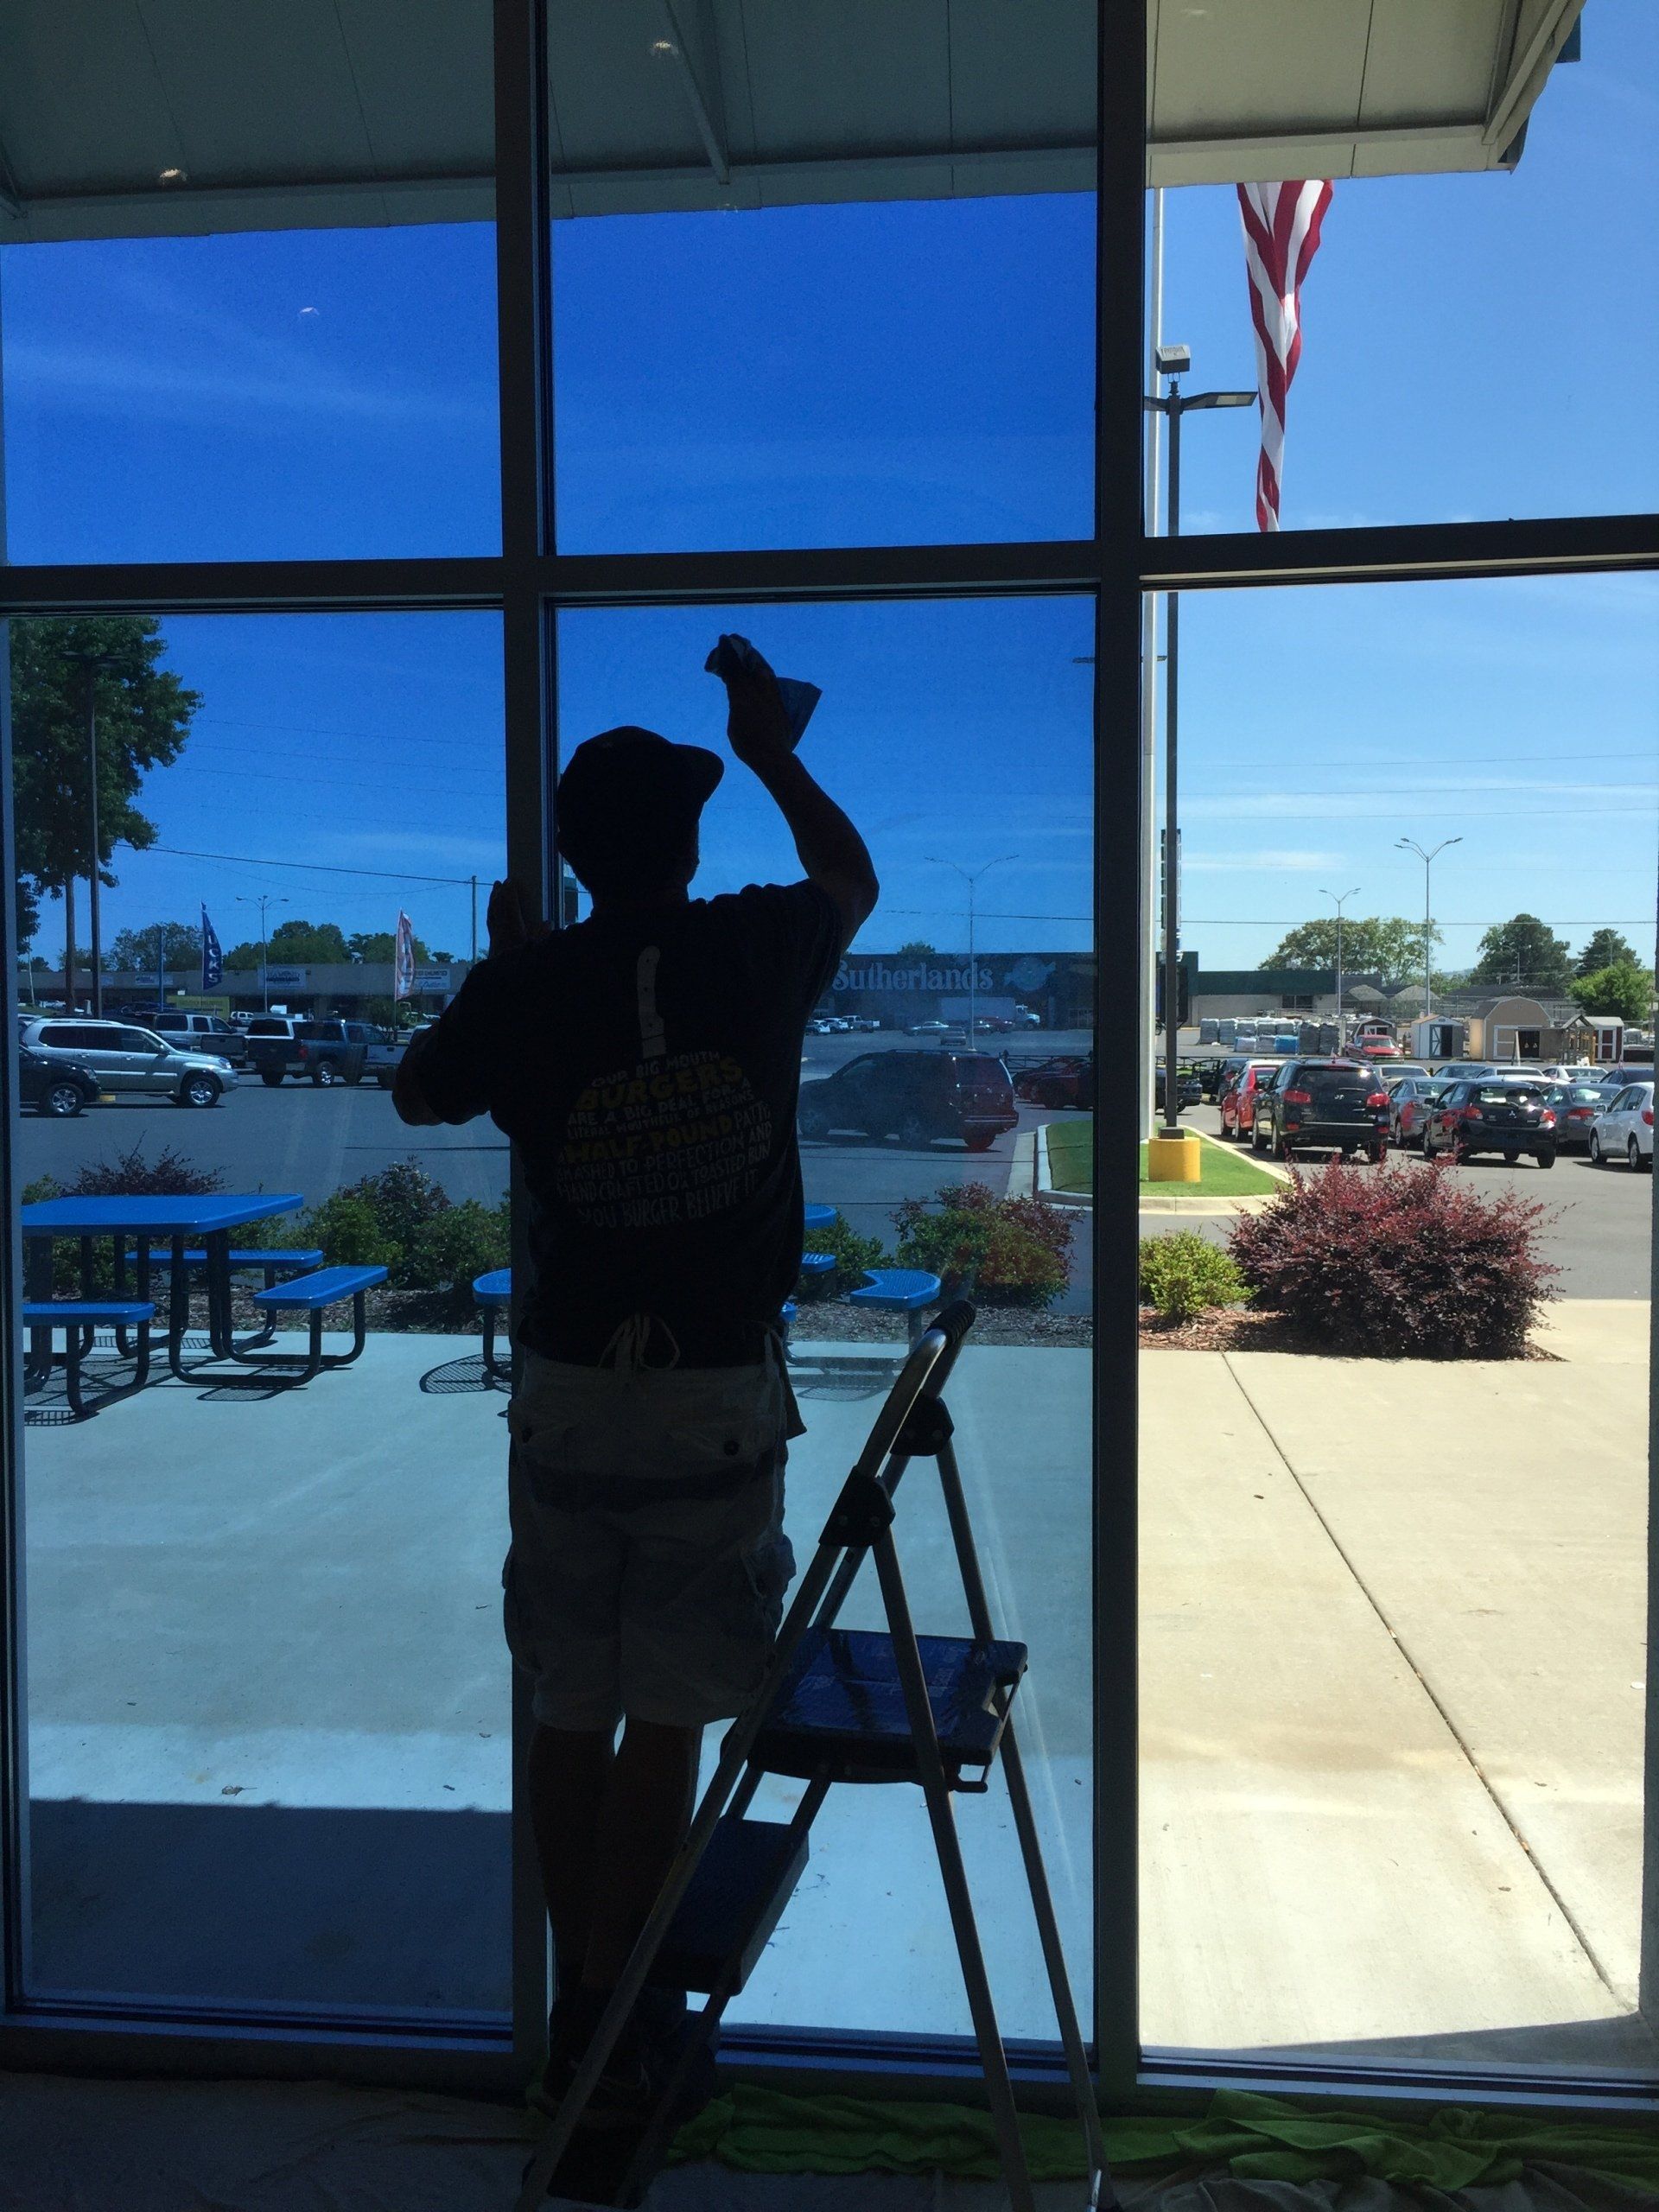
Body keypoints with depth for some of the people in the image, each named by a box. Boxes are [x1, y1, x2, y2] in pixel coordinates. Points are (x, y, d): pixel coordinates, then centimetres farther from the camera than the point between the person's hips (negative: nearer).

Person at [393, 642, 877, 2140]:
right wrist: (772, 747, 28)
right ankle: (620, 2028, 20)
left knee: (571, 1716, 15)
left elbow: (419, 1095, 16)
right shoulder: (760, 954, -6)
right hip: (718, 1399, -1)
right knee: (666, 1723, 8)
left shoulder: (528, 990, -5)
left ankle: (580, 2006, 29)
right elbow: (852, 875, 18)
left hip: (569, 1395, 2)